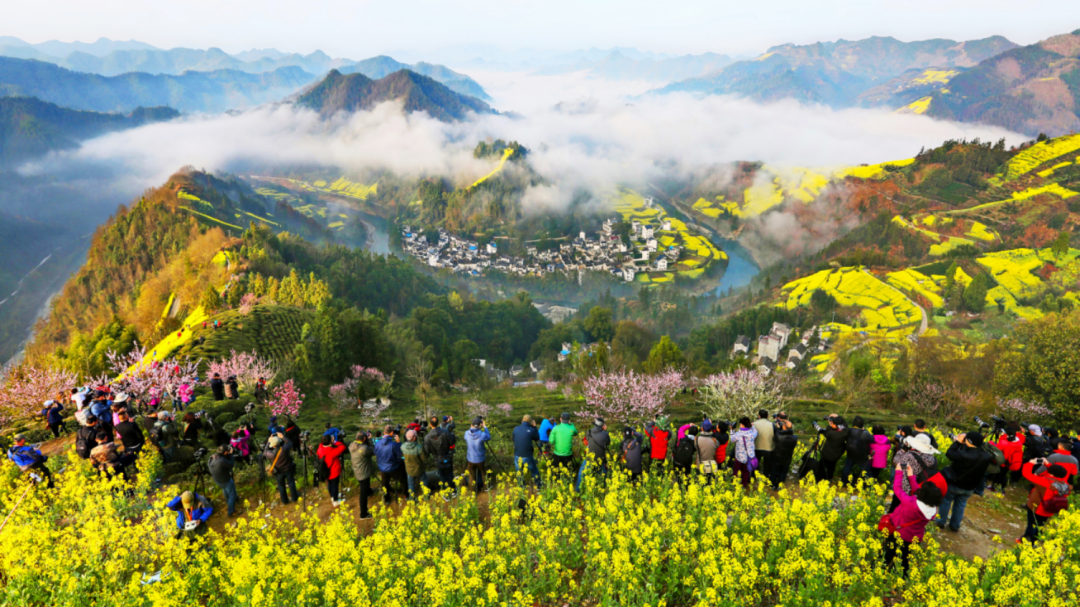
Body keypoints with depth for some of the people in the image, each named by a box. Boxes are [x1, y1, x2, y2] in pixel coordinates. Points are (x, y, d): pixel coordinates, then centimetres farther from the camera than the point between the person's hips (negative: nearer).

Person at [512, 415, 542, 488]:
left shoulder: (516, 429, -2)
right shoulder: (531, 430, -12)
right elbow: (537, 439, 5)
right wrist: (534, 427, 8)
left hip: (517, 456, 2)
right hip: (527, 456, -2)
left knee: (519, 473, 18)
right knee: (534, 471, 21)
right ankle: (539, 485, 37)